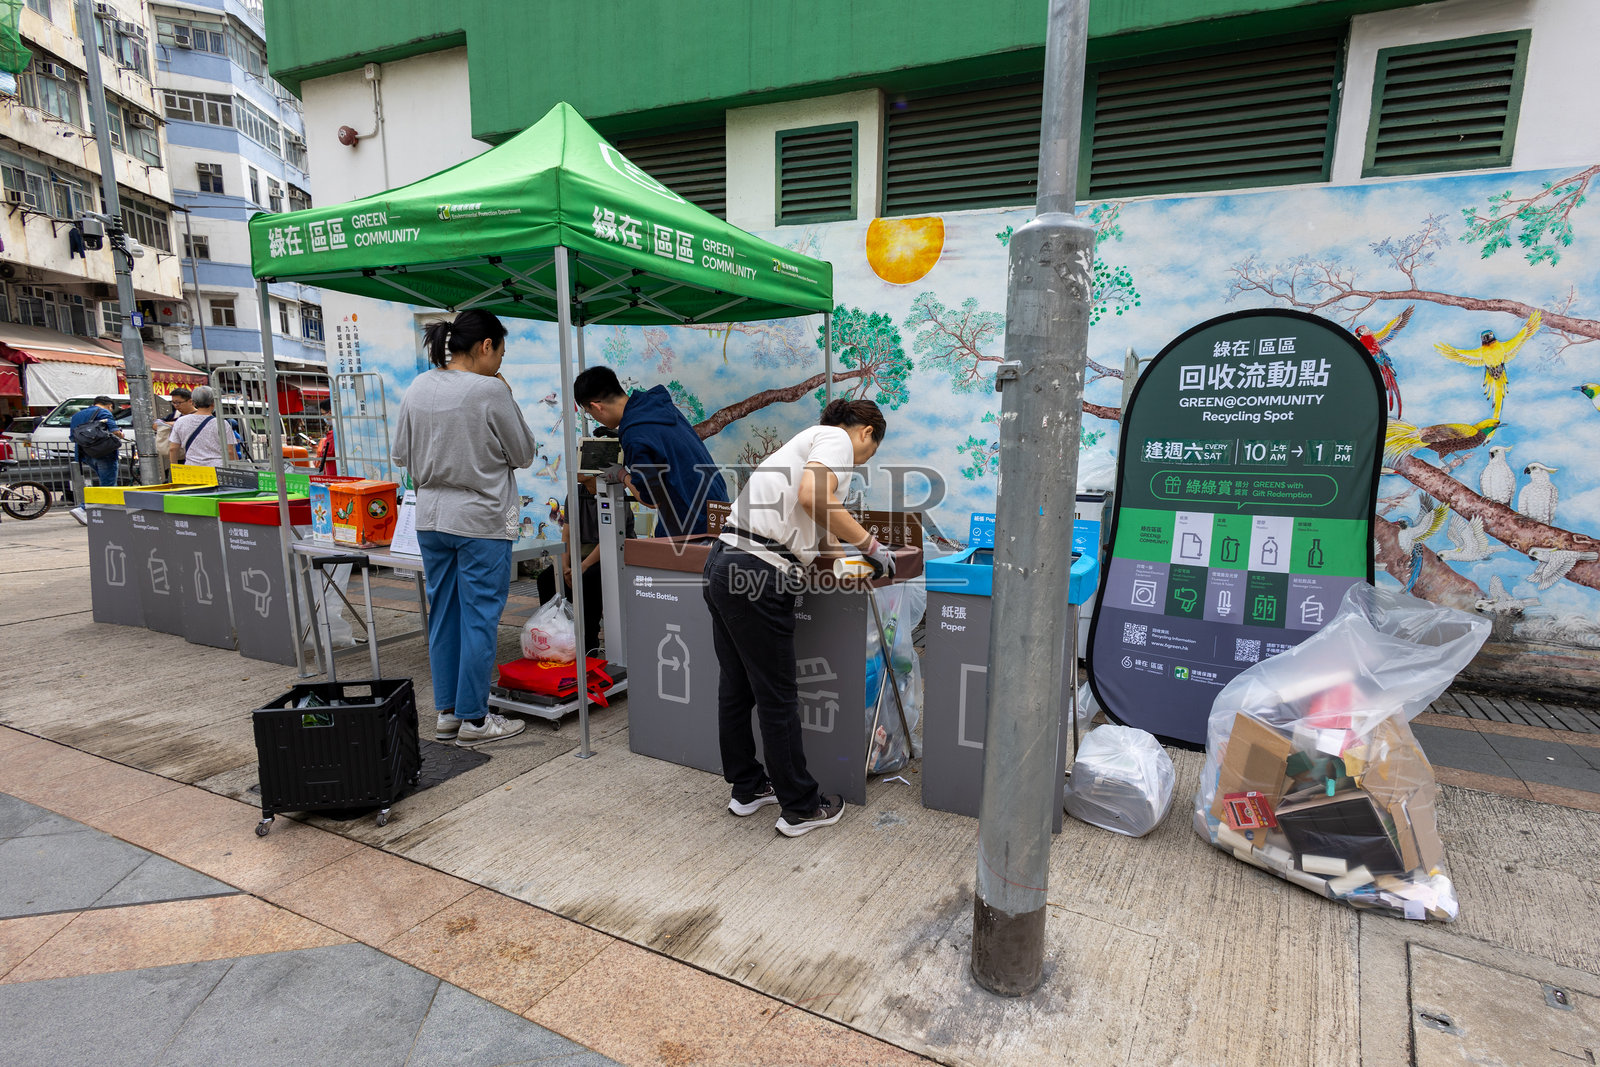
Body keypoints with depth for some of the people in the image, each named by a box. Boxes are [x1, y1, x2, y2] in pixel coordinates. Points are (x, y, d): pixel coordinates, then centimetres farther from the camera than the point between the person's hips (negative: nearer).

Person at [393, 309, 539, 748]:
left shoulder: (418, 388, 5)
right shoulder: (490, 391, -15)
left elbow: (401, 454, 12)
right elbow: (524, 453, -5)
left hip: (431, 518, 7)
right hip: (481, 520, -7)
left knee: (443, 616, 15)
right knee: (480, 618, 3)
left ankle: (447, 712, 25)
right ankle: (473, 719, 11)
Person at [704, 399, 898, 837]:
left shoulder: (808, 440, 26)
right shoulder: (837, 440, -2)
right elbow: (814, 497, -22)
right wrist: (871, 546, -13)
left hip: (724, 564, 10)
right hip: (757, 574, -10)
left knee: (735, 688, 18)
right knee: (777, 698, 2)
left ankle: (747, 788, 34)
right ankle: (800, 807, 16)